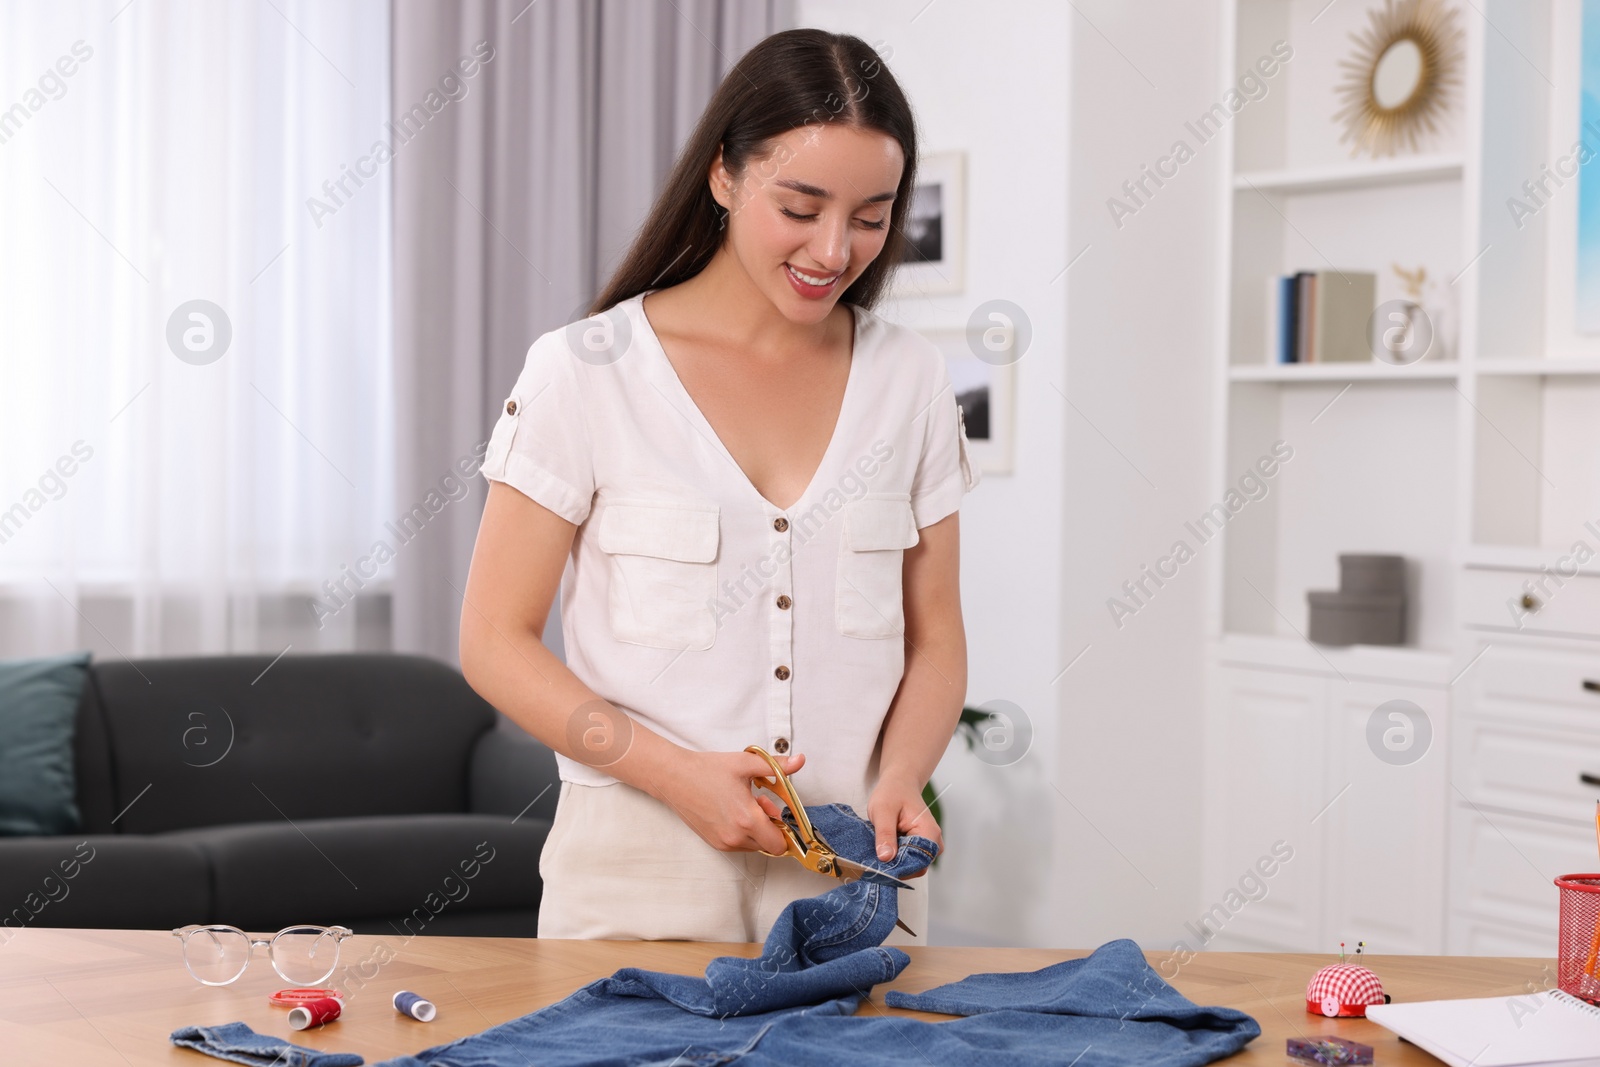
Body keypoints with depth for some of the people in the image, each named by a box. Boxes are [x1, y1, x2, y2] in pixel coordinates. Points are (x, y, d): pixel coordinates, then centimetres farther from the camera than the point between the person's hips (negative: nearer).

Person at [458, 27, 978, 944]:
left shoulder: (910, 377, 6)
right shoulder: (585, 371, -5)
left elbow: (935, 637, 10)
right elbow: (496, 642, -4)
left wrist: (898, 784, -10)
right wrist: (678, 773, -16)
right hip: (644, 870, -3)